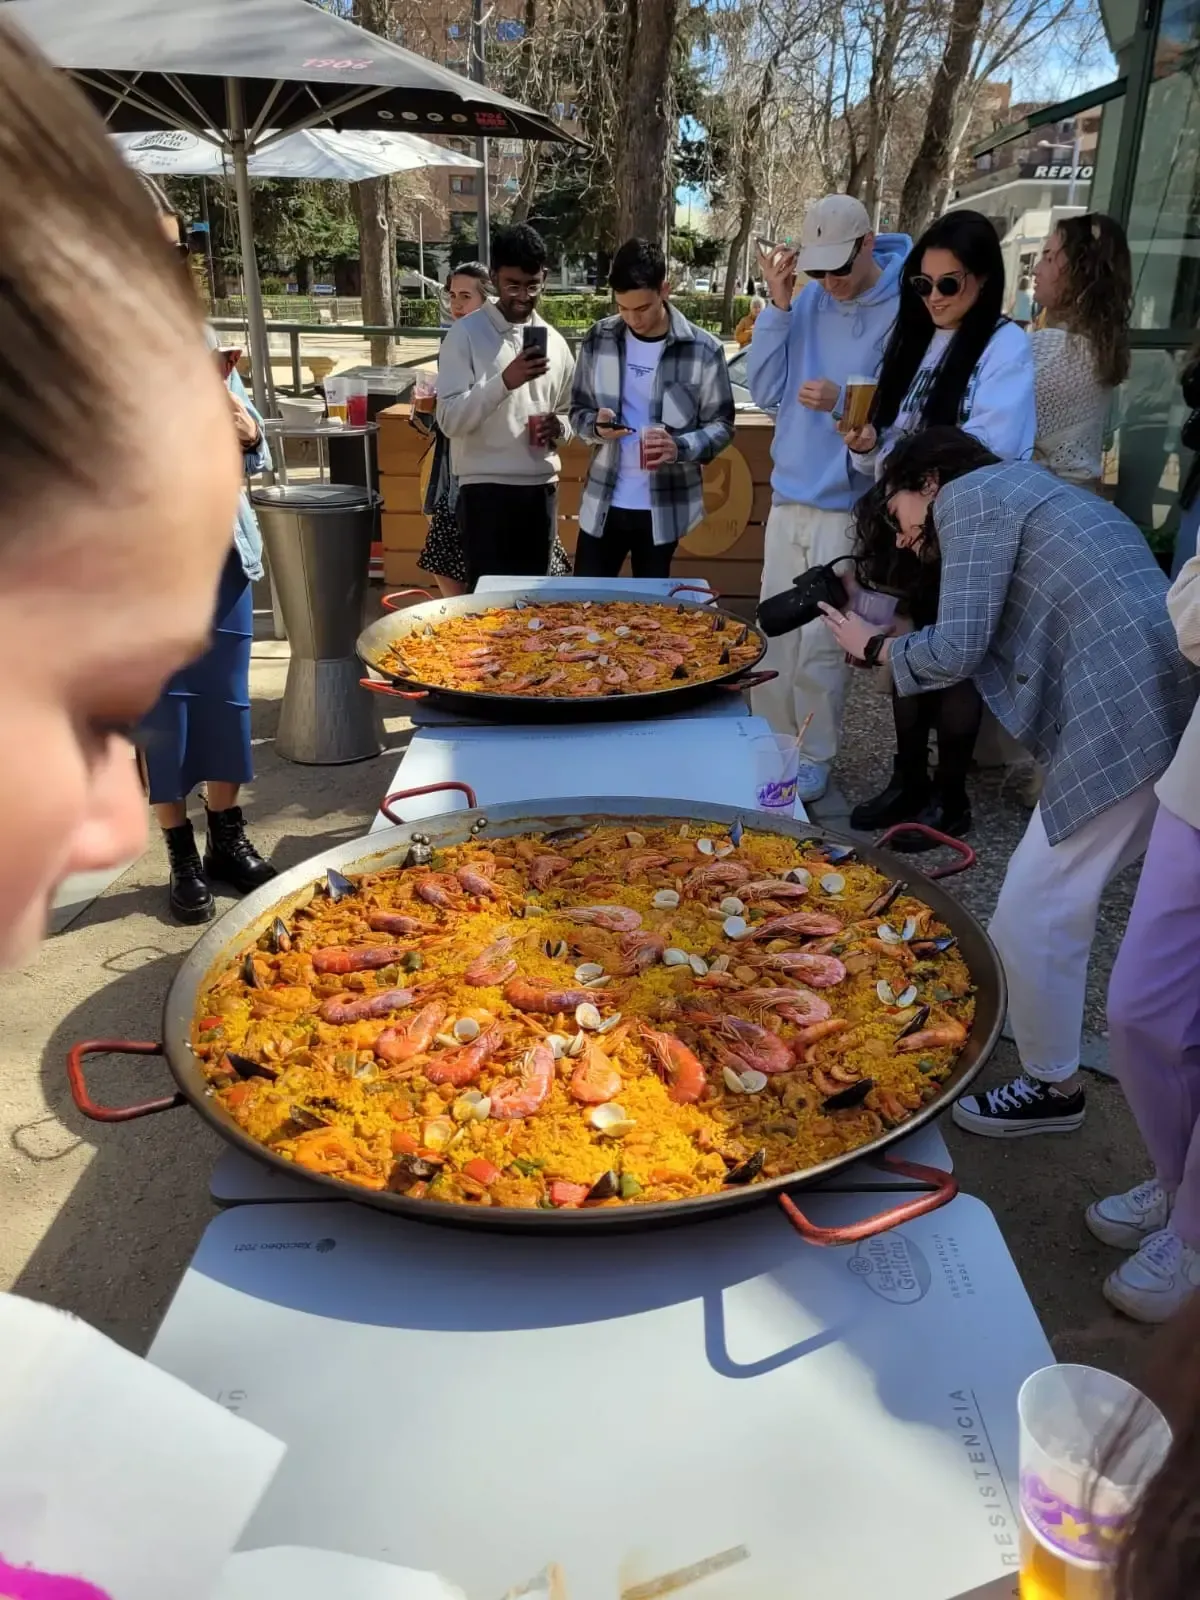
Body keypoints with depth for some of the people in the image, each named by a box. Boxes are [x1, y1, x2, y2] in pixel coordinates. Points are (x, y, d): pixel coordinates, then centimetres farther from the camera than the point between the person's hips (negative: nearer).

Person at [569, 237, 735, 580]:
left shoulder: (703, 350, -7)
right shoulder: (598, 339, 1)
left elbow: (721, 425, -3)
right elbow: (578, 410, 8)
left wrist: (681, 447, -22)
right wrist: (595, 427, -15)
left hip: (664, 509, -2)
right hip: (603, 505, 2)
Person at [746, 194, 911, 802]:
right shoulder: (809, 299, 2)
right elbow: (765, 392, 1)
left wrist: (844, 400, -24)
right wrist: (777, 305, -7)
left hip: (847, 506, -5)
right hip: (788, 496, 5)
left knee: (818, 646, 0)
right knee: (773, 637, 12)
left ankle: (813, 761, 17)